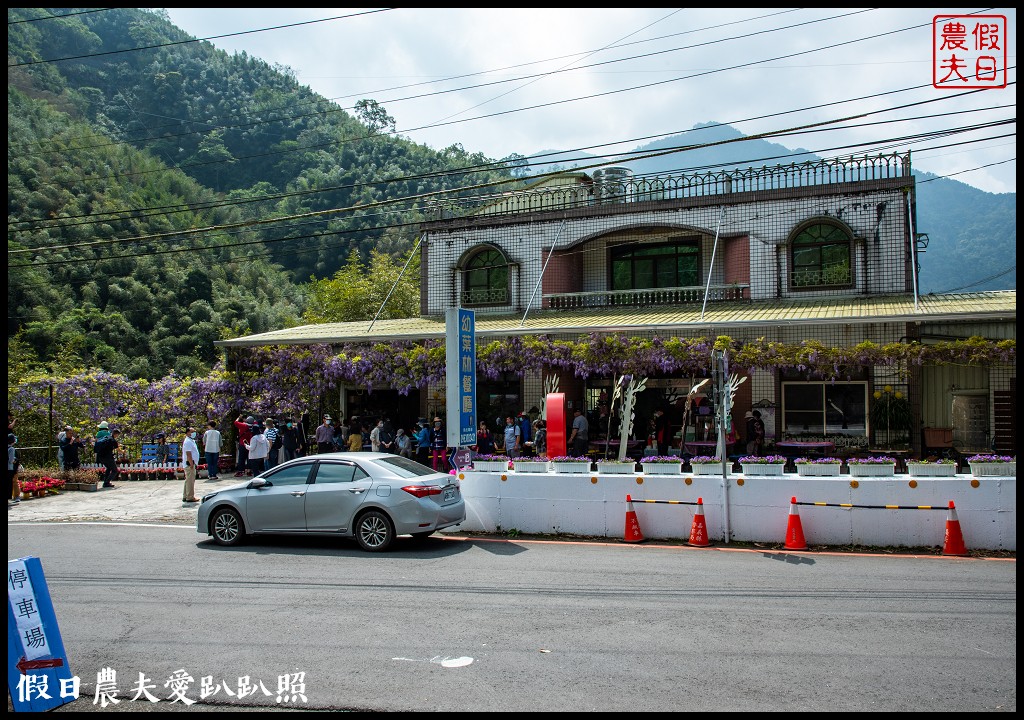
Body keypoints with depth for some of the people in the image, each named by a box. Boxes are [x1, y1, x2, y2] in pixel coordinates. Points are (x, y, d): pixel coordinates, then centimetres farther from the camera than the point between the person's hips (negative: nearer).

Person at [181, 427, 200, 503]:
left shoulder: (191, 441, 18)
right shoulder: (188, 442, -15)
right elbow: (188, 454, -22)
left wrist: (195, 464, 21)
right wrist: (191, 464, -23)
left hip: (192, 464, 11)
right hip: (189, 464, -11)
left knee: (188, 480, 15)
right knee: (190, 480, -7)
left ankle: (185, 496, 22)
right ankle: (190, 497, -4)